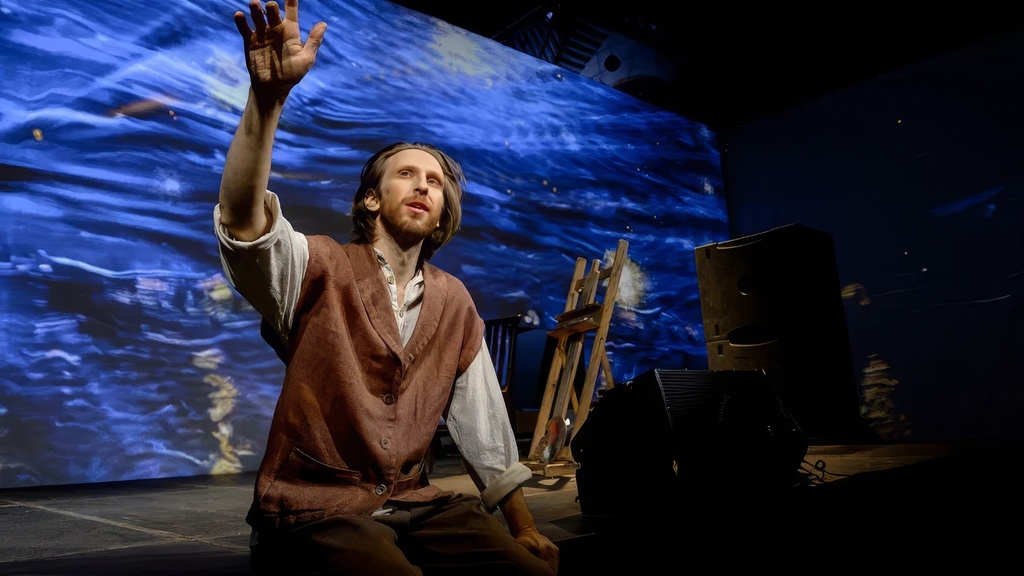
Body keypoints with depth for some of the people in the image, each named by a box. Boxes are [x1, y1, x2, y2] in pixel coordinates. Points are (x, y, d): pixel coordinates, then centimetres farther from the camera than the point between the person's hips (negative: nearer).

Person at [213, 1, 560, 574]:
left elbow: (482, 420, 10)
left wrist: (523, 524, 10)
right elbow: (242, 219, -26)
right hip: (313, 509, -3)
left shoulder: (454, 302, 7)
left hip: (412, 503, 4)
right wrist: (268, 97, -39)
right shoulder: (320, 268, -5)